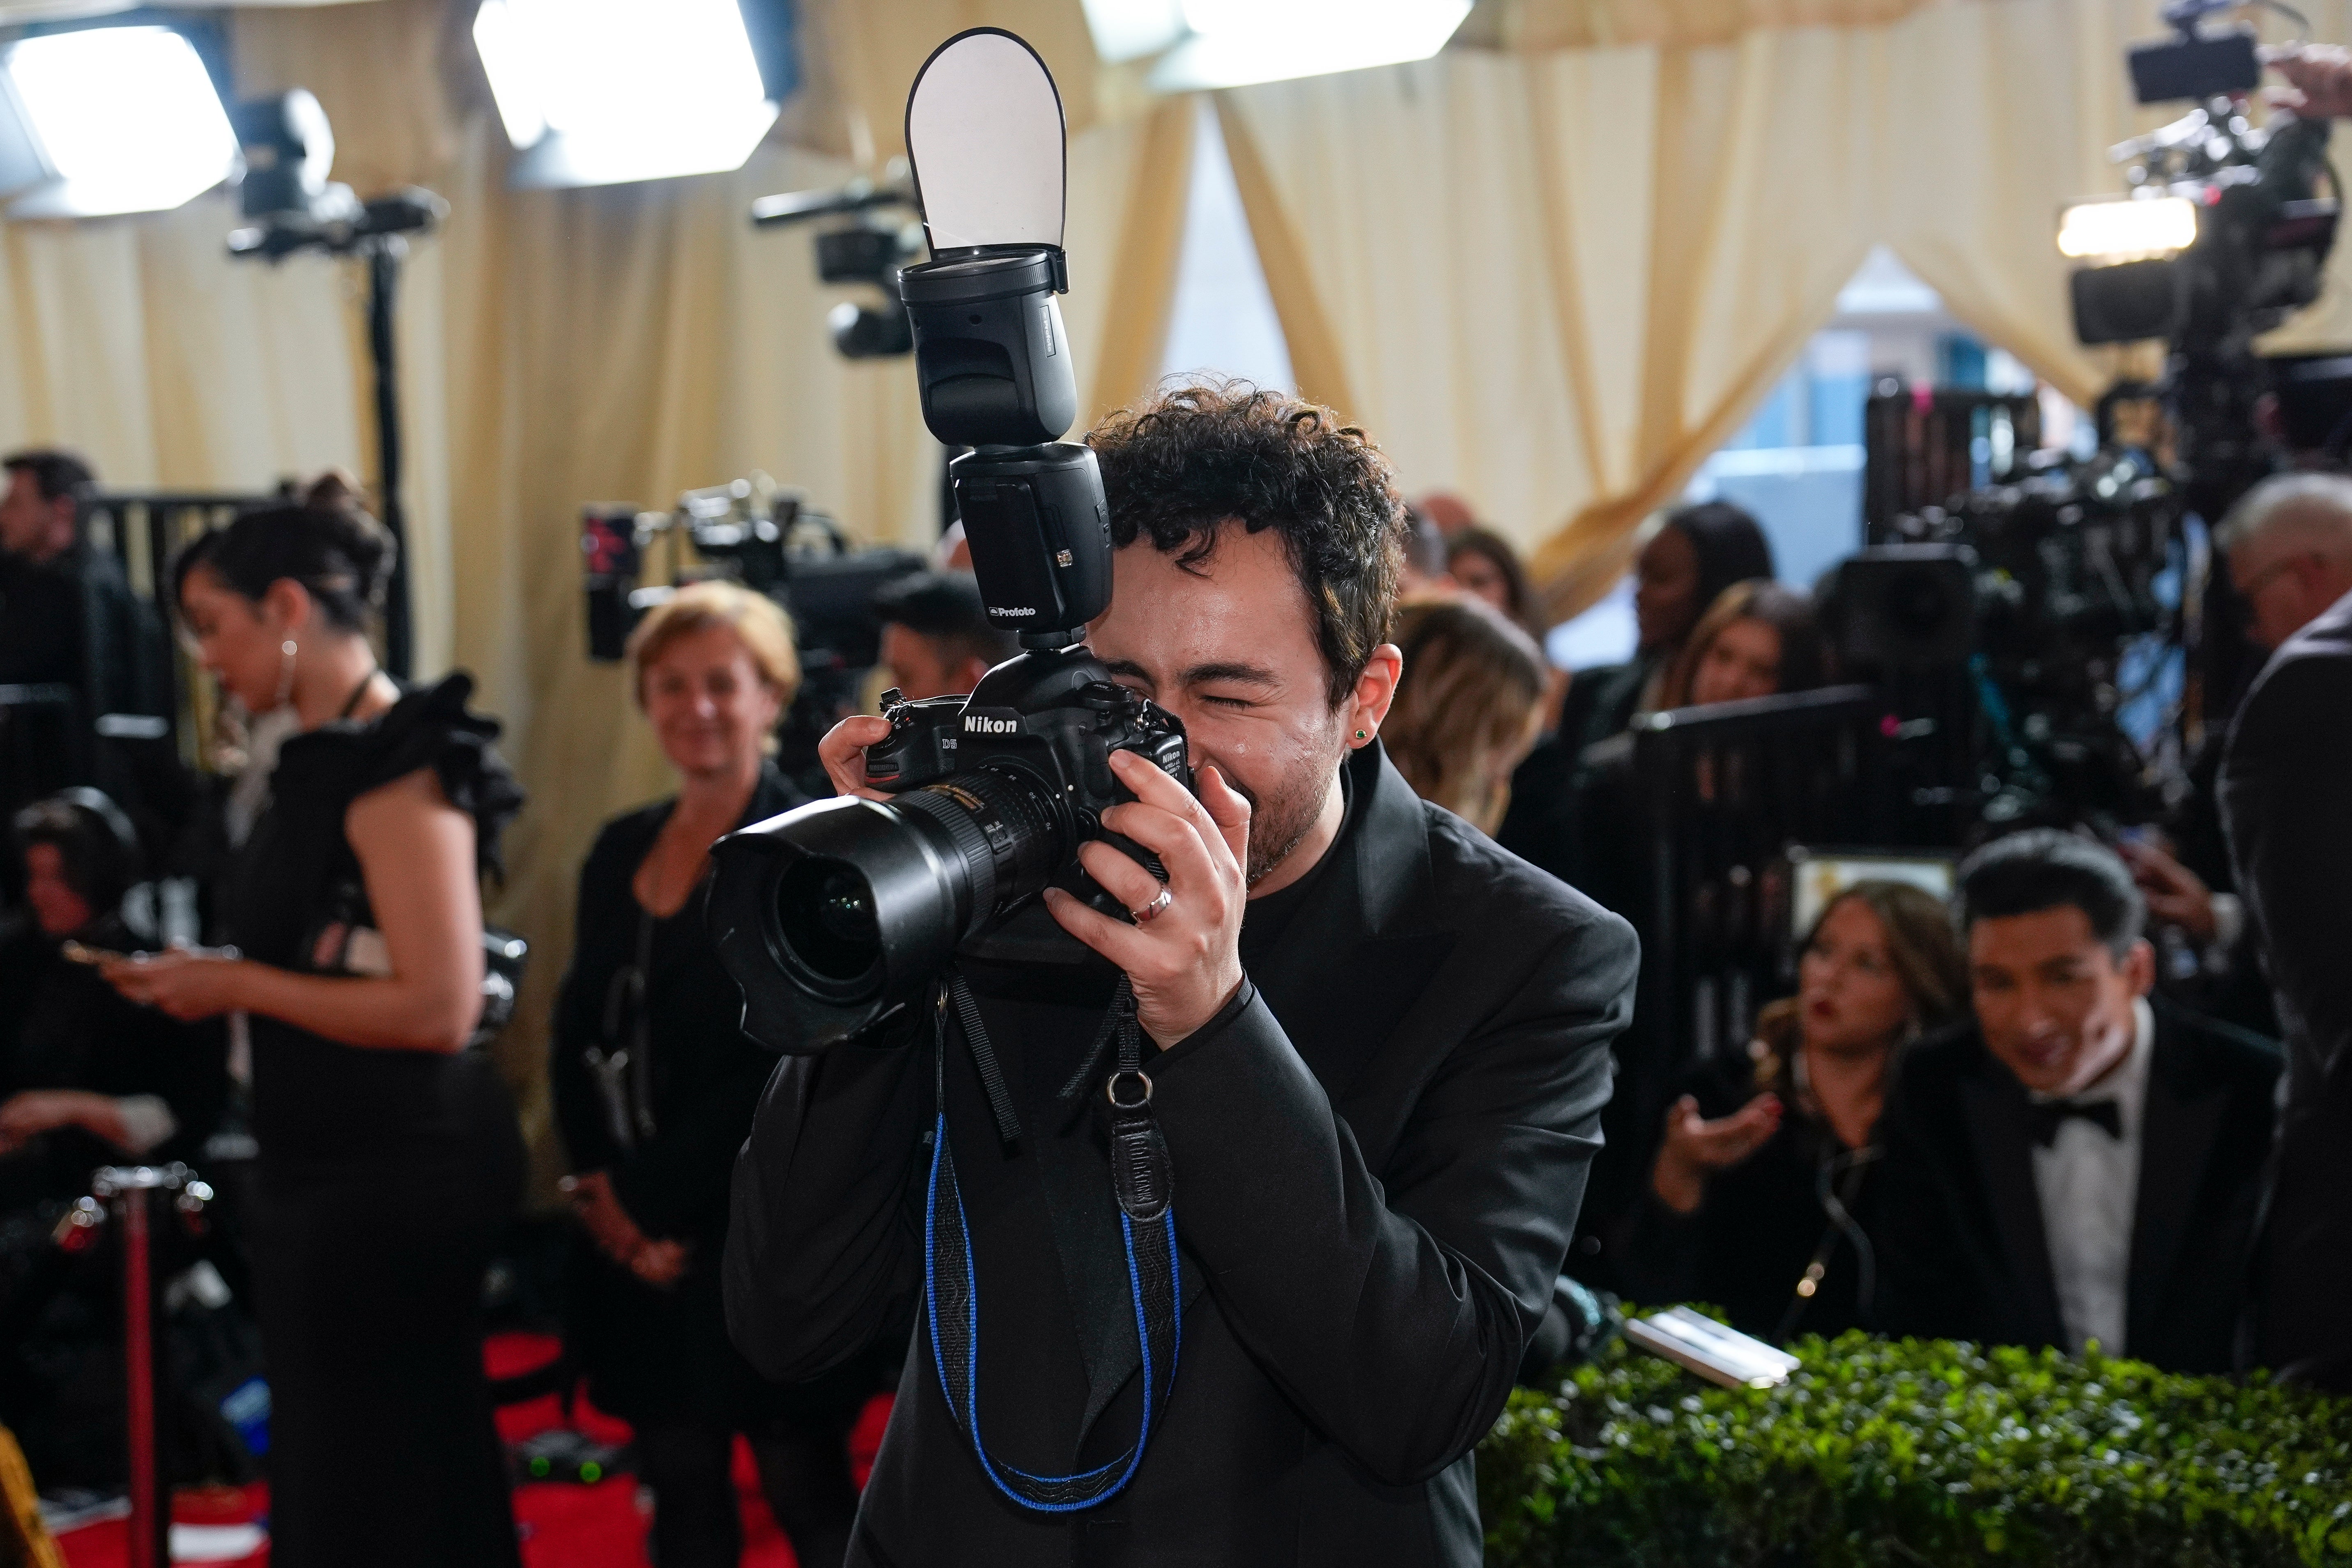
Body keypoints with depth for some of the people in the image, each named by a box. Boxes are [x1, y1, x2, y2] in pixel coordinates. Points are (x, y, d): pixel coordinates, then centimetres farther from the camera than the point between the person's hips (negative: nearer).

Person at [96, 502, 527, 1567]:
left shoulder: (398, 767, -16)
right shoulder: (325, 760, 11)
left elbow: (438, 1007, -22)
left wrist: (239, 984, -15)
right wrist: (202, 981, 9)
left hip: (395, 1169, -9)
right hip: (322, 1162, 9)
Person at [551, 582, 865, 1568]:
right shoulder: (622, 850, 11)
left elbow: (787, 1065, -14)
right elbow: (579, 1037, 13)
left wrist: (665, 1198, -12)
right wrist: (604, 1185, -2)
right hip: (641, 1232, 6)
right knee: (679, 1488, 10)